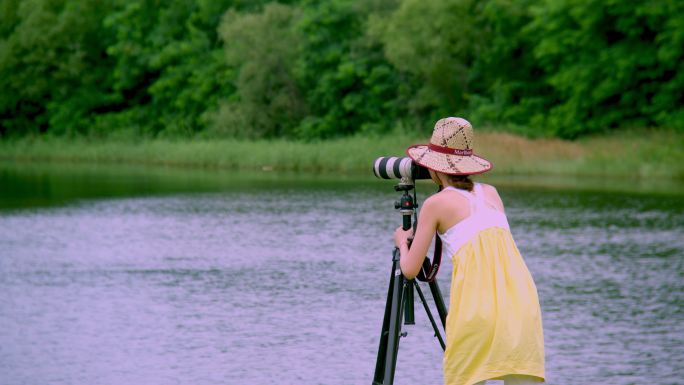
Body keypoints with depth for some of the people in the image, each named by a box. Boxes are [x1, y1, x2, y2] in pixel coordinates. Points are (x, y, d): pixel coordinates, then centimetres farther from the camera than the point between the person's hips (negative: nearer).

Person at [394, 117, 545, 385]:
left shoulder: (436, 204, 7)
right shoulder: (491, 194, 21)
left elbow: (410, 270, 11)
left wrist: (402, 242, 30)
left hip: (476, 305, -4)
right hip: (521, 298, 4)